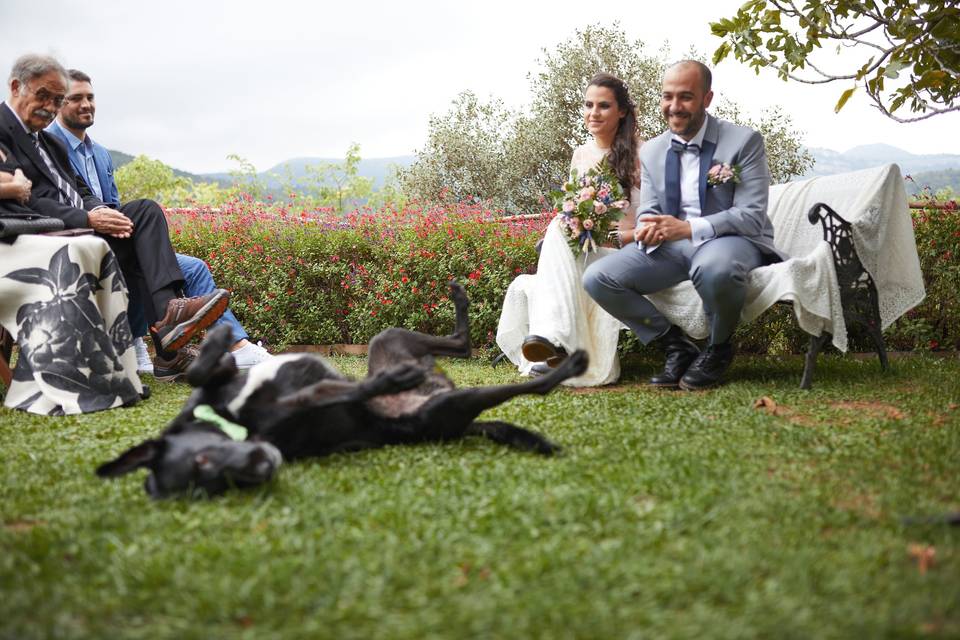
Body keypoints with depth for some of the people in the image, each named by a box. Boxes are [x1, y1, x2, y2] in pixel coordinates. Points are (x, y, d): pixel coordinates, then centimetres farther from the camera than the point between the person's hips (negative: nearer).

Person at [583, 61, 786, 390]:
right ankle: (677, 346, -1)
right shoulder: (652, 151, 11)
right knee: (597, 278, -17)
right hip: (670, 246, 5)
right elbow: (648, 211, 12)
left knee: (714, 269, -43)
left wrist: (689, 228, -27)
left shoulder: (744, 141, -6)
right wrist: (648, 229, -17)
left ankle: (718, 348, -9)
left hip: (732, 240, -5)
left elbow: (752, 216, -13)